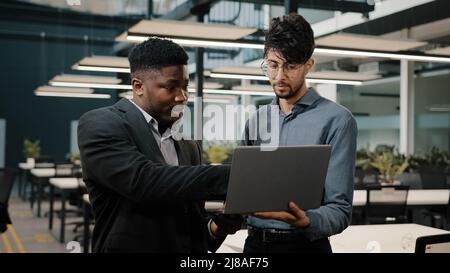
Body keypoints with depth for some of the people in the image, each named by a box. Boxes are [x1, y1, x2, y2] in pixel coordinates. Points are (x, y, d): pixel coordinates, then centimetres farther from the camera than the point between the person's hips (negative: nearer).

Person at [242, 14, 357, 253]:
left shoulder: (337, 120, -10)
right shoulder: (255, 121, 7)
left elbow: (339, 208, -14)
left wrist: (306, 221, -32)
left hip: (304, 244, -5)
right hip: (254, 241, 5)